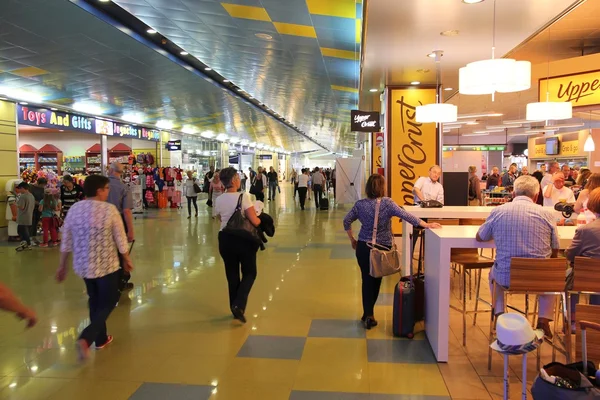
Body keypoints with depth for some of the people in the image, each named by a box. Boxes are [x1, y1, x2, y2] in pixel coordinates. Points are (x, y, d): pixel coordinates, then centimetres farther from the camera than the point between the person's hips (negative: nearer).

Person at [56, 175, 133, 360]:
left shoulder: (74, 209, -1)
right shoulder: (109, 209, -15)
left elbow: (66, 242, 3)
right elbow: (121, 240, -10)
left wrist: (62, 265, 13)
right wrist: (127, 260, 5)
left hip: (83, 265, 5)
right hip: (106, 265, -5)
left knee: (95, 301, 22)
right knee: (108, 302, 9)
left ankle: (101, 339, 32)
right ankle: (85, 338, -9)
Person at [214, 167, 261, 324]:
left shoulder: (218, 200, 0)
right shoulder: (244, 196, -16)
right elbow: (255, 221, -18)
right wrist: (261, 220, 3)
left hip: (225, 239, 4)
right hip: (243, 239, -4)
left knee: (232, 275, 17)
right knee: (249, 273, 13)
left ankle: (234, 307, 25)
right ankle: (239, 305, -4)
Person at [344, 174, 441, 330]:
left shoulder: (360, 204, -5)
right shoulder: (387, 203, -13)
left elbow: (346, 221, 0)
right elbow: (405, 215, -19)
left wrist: (352, 240, 12)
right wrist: (426, 225, -16)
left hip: (363, 247, 1)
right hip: (382, 248, -1)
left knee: (366, 280, 11)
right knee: (375, 280, 14)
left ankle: (368, 314, 7)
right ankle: (368, 314, 24)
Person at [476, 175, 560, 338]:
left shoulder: (497, 211, -4)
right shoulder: (546, 214, -3)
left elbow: (479, 237, 11)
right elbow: (554, 252, 7)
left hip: (506, 277, 0)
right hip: (540, 278, 0)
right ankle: (544, 320, 26)